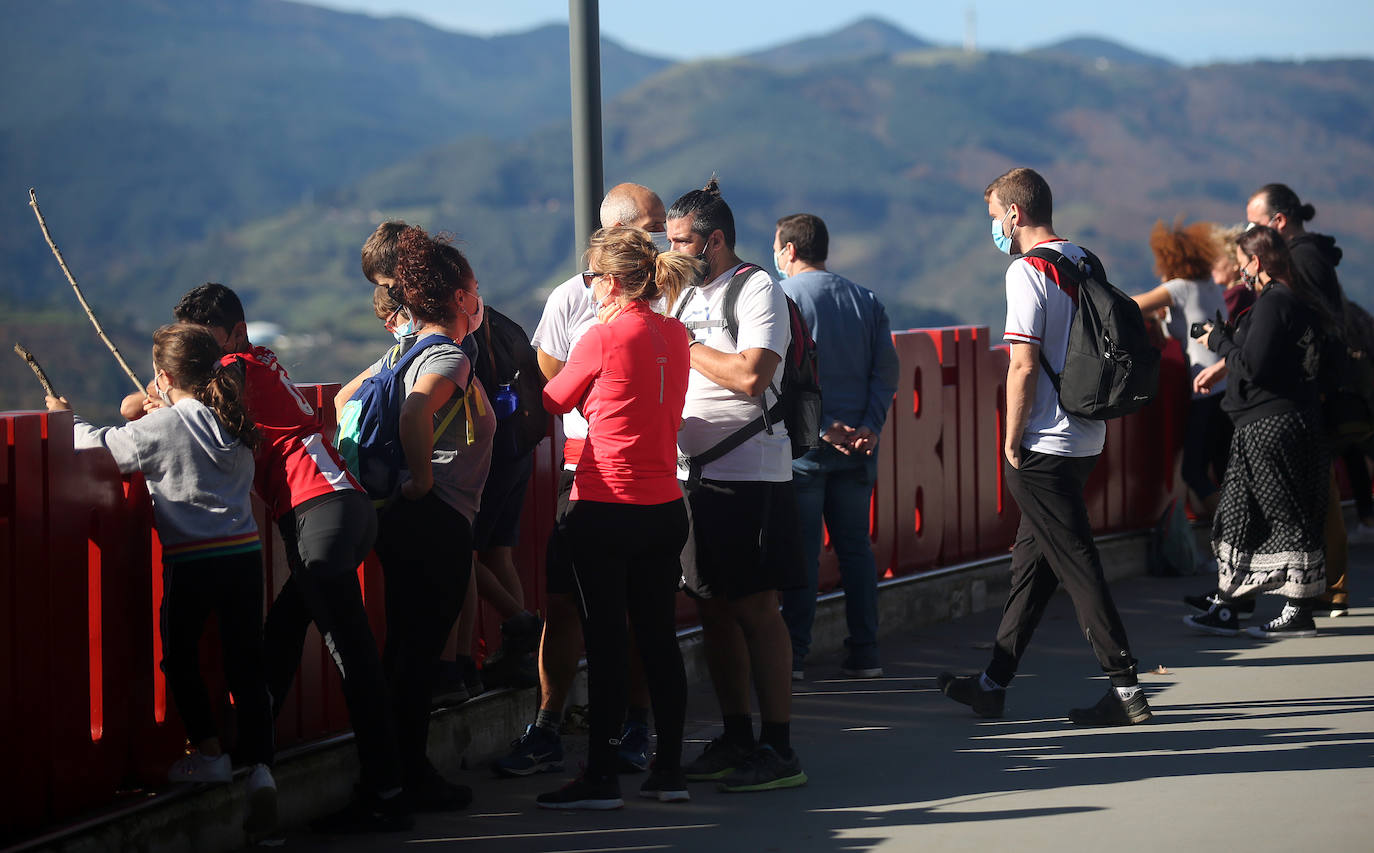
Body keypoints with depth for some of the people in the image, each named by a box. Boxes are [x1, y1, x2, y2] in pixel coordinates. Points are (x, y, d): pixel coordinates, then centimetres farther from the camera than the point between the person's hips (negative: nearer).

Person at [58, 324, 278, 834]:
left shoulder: (163, 426, -7)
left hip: (191, 561, -4)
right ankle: (260, 766, -9)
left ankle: (208, 753, 16)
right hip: (245, 553, 5)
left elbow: (105, 447, 3)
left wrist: (68, 420, 21)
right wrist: (166, 405, 38)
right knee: (246, 664, 4)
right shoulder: (235, 421, 10)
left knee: (179, 657, 18)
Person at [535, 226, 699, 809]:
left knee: (605, 642, -1)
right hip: (664, 507, 6)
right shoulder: (675, 336, 6)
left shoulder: (604, 337, -12)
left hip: (605, 510, -6)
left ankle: (601, 777, 2)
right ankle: (669, 770, 15)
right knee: (659, 637, 11)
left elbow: (553, 401, 3)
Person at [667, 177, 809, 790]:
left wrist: (684, 346, -9)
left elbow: (751, 375, -20)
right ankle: (736, 739, 18)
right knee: (713, 608, 9)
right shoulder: (687, 297, 18)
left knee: (755, 609, -7)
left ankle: (779, 750, -4)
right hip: (691, 474, 8)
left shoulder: (757, 290, -7)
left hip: (748, 475, -8)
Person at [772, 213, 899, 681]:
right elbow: (886, 372, 3)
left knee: (800, 550, -1)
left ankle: (793, 655, -2)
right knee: (856, 547, 9)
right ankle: (864, 654, 9)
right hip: (858, 449, 4)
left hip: (803, 445, -4)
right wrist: (868, 427, -4)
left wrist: (823, 427, -14)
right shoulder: (867, 301, 10)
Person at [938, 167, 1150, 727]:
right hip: (1087, 437, 9)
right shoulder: (1086, 264, 12)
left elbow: (1024, 366, -18)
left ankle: (1125, 687, -5)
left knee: (1075, 563, -5)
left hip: (1043, 447, -9)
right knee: (1031, 558, 14)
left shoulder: (1027, 271, -14)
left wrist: (1013, 444, -11)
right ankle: (994, 685, 22)